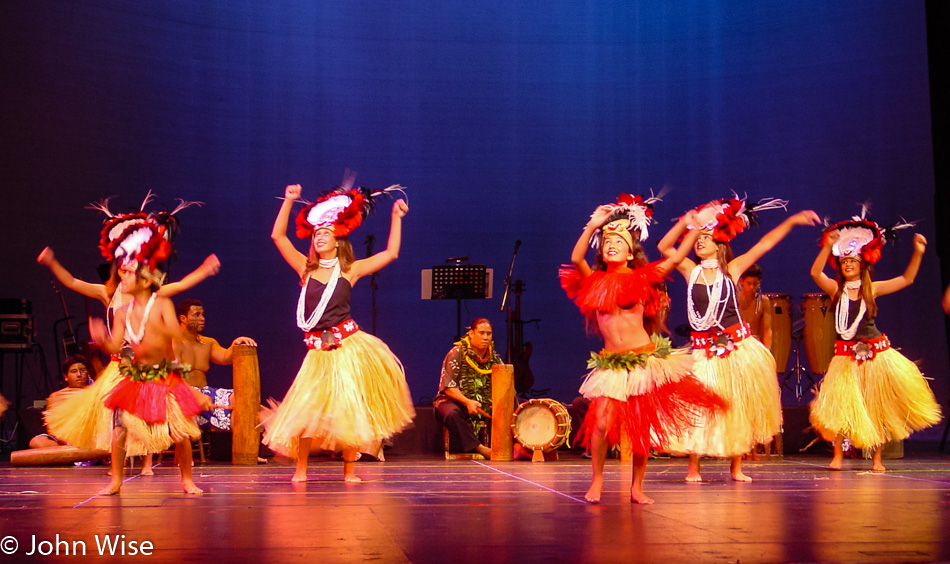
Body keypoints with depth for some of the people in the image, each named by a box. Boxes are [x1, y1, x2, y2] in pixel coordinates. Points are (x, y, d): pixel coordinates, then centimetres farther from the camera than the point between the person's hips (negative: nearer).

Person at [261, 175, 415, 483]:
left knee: (348, 409, 2)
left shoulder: (350, 270, 4)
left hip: (349, 346, -1)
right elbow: (278, 236, 4)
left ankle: (349, 469, 15)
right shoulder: (306, 269, 7)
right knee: (305, 409, -3)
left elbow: (391, 253, 5)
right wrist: (289, 201, -1)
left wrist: (396, 217, 3)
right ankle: (300, 468, 15)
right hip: (318, 350, 1)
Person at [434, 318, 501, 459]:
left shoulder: (494, 358, 9)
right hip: (454, 400, -5)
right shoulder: (456, 354, -6)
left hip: (484, 405, 5)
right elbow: (447, 386, -12)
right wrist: (467, 402, -26)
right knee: (451, 413, -39)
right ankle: (479, 448, -37)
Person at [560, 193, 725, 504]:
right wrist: (593, 225, -9)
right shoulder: (595, 281, 7)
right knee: (602, 424, -12)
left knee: (642, 427, 3)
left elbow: (675, 258, 3)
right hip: (611, 363, 0)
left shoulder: (642, 279, 5)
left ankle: (637, 486, 16)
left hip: (646, 359, 0)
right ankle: (596, 481, 7)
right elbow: (576, 258, -9)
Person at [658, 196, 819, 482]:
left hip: (737, 347, 0)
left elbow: (764, 244, 0)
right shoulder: (691, 271, 5)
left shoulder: (731, 269, 2)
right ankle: (693, 467, 10)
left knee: (739, 408, 6)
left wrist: (792, 221, -5)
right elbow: (664, 247, 0)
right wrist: (685, 222, -7)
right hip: (705, 350, 0)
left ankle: (736, 467, 18)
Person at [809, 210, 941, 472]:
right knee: (839, 404, -9)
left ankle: (876, 457, 17)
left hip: (876, 352, 2)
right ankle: (838, 456, 3)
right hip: (846, 356, -2)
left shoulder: (872, 289, 3)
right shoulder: (836, 289, -2)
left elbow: (906, 279, 6)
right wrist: (828, 247, -28)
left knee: (877, 407, 6)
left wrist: (918, 253, -5)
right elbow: (815, 272, -19)